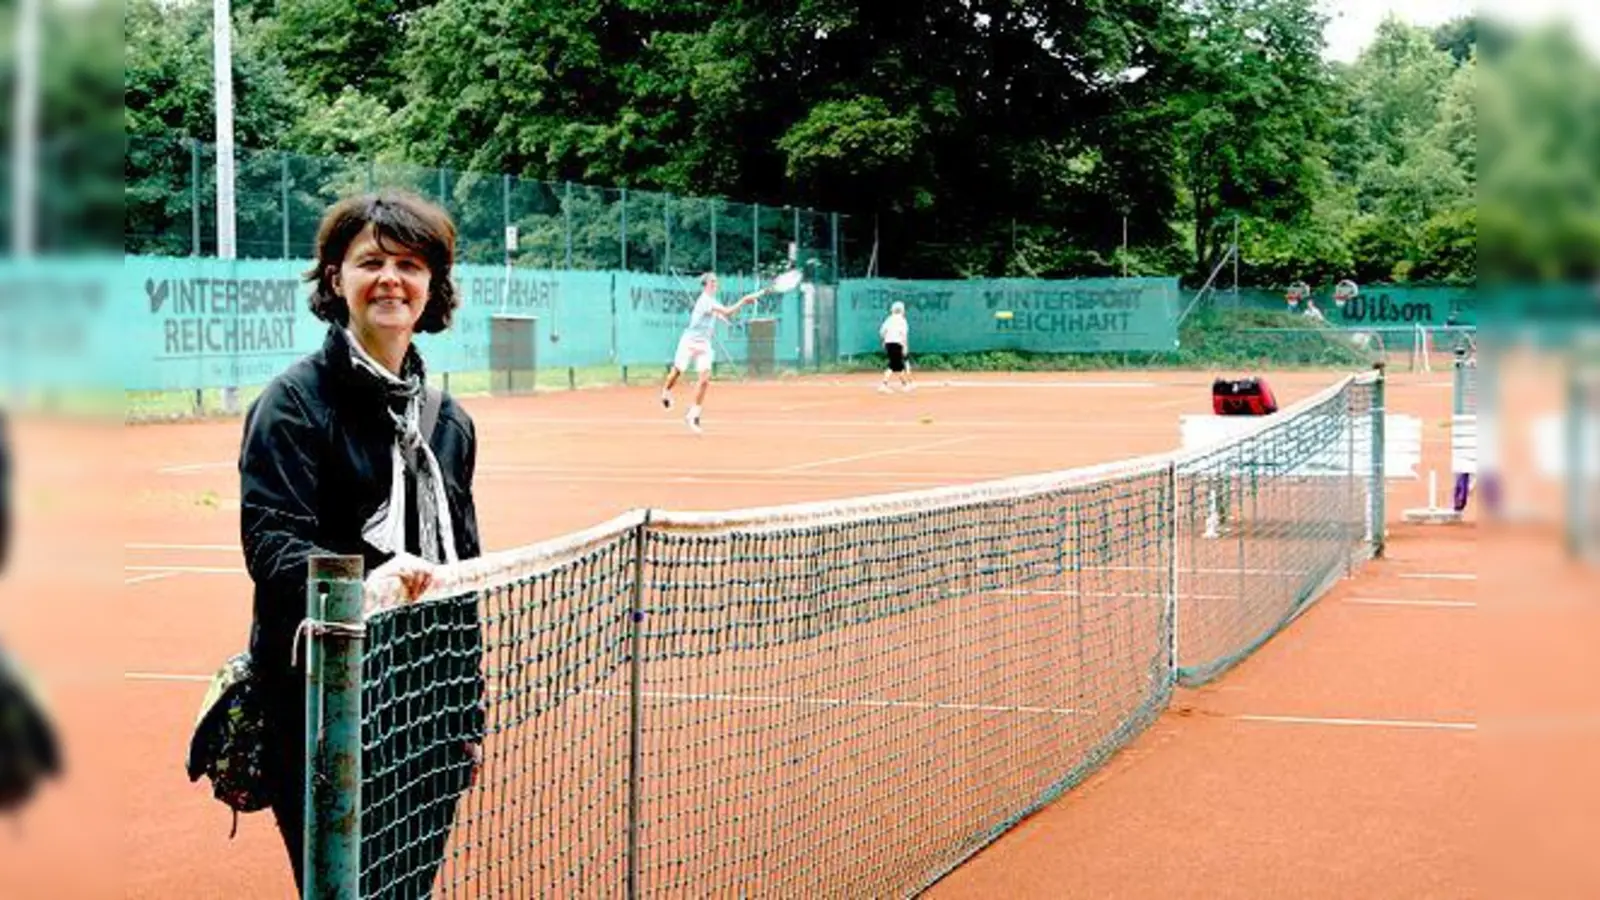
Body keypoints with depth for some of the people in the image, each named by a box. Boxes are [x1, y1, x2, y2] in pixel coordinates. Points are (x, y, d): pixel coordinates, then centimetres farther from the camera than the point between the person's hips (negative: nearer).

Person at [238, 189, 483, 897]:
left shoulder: (447, 419, 13)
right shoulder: (295, 401, -6)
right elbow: (270, 543, -17)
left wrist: (469, 718, 18)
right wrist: (361, 580, -37)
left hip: (429, 710, 6)